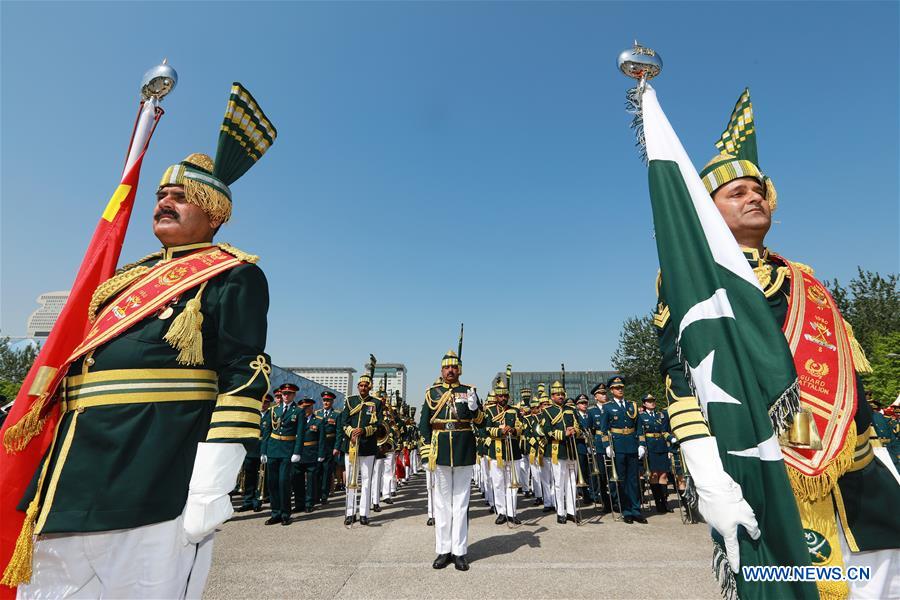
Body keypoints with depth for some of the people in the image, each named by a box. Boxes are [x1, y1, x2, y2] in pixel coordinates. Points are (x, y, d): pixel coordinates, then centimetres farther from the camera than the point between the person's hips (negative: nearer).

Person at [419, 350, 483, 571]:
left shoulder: (469, 391, 4)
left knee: (461, 502, 8)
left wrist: (474, 407, -20)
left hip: (464, 453, 0)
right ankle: (443, 550, 23)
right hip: (440, 452, 1)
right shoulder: (432, 393, 4)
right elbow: (423, 424, 5)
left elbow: (481, 423, 0)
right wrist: (427, 450, -3)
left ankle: (459, 552, 19)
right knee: (442, 502, 11)